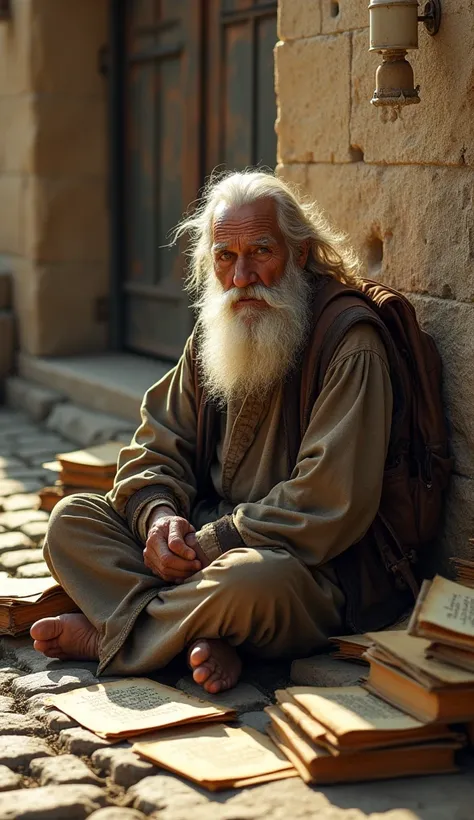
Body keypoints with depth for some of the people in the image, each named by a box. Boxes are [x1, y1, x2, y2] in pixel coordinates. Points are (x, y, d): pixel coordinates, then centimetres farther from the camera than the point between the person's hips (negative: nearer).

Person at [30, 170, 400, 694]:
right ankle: (204, 644, -25)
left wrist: (209, 543, -20)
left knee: (249, 579, -40)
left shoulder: (351, 348, -15)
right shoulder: (211, 335, 9)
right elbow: (154, 449, 11)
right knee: (72, 518, -5)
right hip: (207, 540, 7)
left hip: (316, 573, -7)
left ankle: (109, 635, -11)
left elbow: (329, 508, -21)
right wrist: (160, 517, -12)